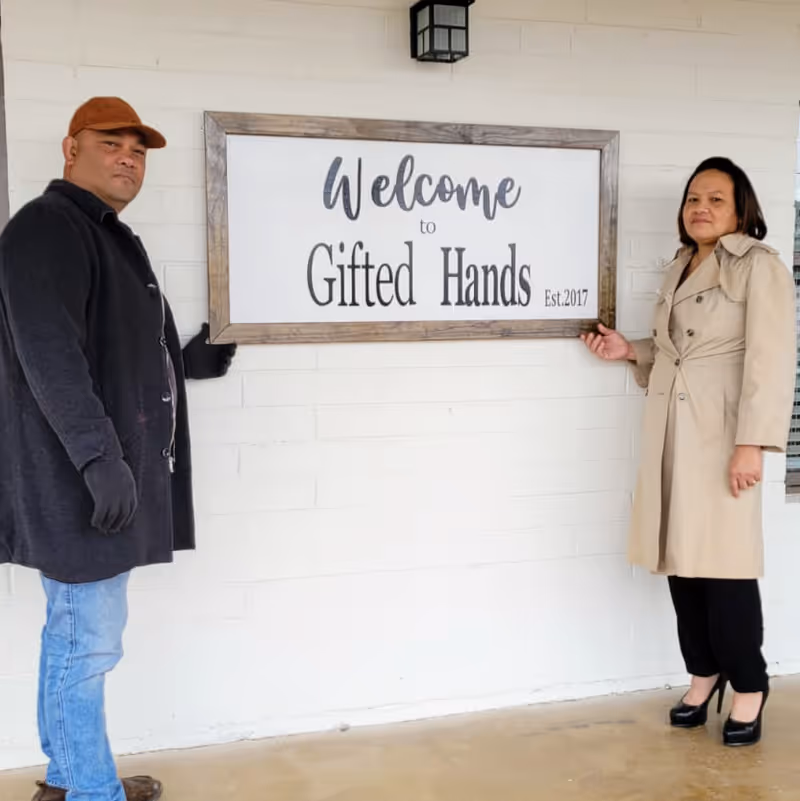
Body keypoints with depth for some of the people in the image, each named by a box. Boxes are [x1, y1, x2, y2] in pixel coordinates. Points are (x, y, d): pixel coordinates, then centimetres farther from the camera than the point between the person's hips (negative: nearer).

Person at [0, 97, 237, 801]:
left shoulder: (110, 237, 20)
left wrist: (187, 364, 29)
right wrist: (99, 457, -29)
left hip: (116, 471, 10)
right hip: (81, 478, -10)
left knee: (76, 634, 18)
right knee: (88, 641, -3)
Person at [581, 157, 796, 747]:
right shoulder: (679, 270, 18)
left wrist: (752, 442, -21)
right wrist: (631, 351, 9)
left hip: (720, 432, -7)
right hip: (670, 430, 7)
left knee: (724, 560, -4)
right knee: (681, 557, 9)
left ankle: (748, 685, 12)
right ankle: (704, 672, 25)